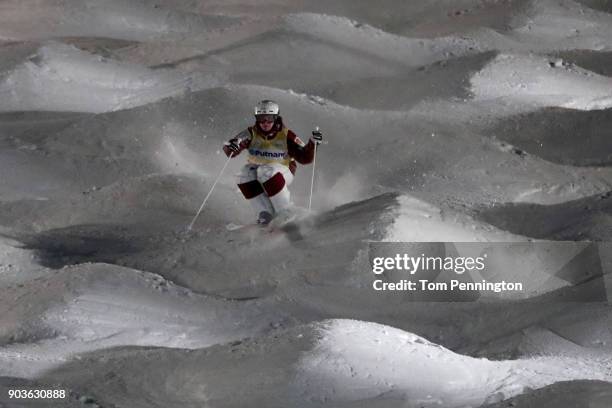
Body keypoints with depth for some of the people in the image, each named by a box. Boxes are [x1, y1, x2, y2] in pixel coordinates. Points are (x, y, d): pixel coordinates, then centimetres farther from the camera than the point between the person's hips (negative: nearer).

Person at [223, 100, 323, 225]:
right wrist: (231, 146, -41)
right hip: (255, 170, 3)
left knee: (267, 172, -35)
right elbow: (229, 151, -16)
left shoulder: (285, 136, -12)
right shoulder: (252, 133, -9)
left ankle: (285, 213, -21)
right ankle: (265, 214, -20)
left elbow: (305, 158, -12)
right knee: (245, 176, -28)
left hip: (282, 173, -3)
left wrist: (313, 143, -30)